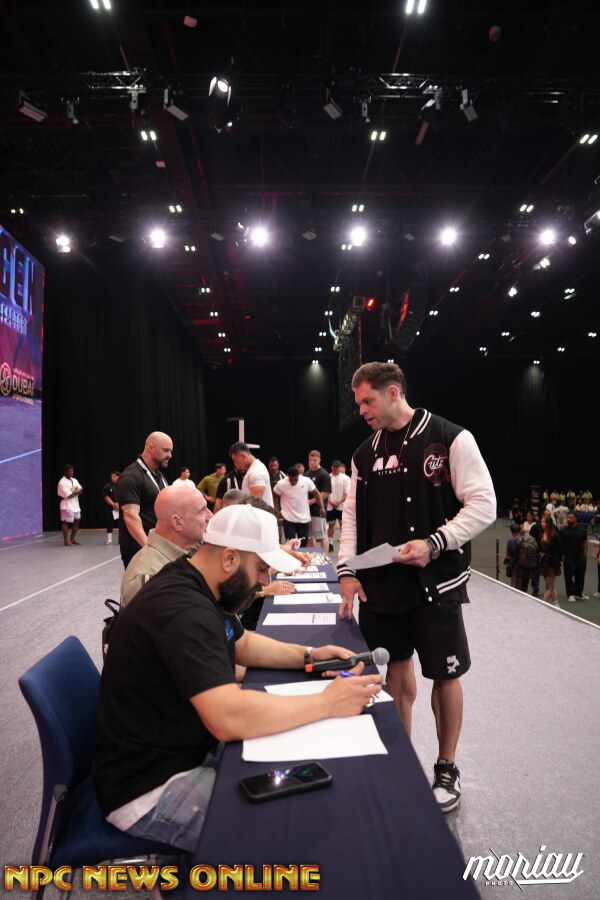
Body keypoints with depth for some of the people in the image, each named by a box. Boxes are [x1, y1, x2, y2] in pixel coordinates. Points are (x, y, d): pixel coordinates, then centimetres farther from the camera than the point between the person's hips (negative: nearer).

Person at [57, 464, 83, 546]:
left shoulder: (74, 480, 13)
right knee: (65, 522, -3)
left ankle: (72, 539, 24)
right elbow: (69, 495, -18)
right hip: (67, 505, -8)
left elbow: (80, 490, 3)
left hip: (75, 504, 8)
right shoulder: (62, 483, -13)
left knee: (76, 521, 12)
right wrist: (76, 492, -2)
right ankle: (66, 541, 1)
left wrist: (73, 492, -15)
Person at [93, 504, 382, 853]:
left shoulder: (198, 588, 3)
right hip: (148, 787, -10)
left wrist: (308, 655, 3)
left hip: (190, 748, 10)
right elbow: (229, 717, -39)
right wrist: (327, 703, -29)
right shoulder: (184, 611, -31)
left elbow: (244, 644, 17)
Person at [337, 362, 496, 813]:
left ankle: (447, 768, 29)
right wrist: (348, 570, 2)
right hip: (380, 584, 5)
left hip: (436, 582, -5)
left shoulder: (451, 439, -9)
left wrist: (434, 544, -22)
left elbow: (483, 505, -12)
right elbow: (353, 515, 12)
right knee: (396, 667, 17)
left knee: (445, 674, 7)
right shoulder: (366, 453, 8)